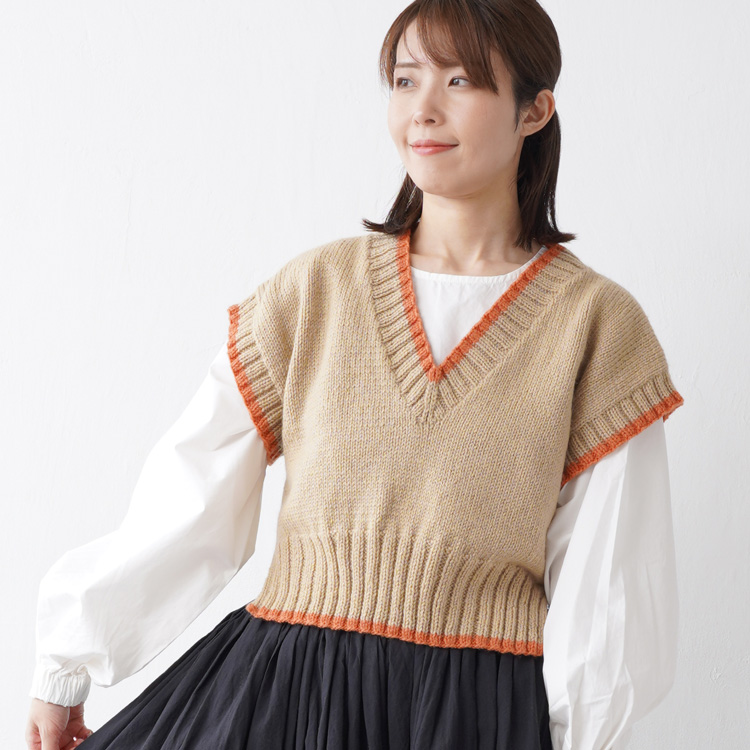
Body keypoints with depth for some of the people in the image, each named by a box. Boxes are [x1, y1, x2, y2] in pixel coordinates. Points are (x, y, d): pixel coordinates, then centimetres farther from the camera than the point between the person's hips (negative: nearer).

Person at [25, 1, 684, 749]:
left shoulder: (597, 323, 1)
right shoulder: (314, 289, 5)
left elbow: (606, 583, 0)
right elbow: (185, 499, 5)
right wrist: (65, 665, 6)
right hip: (283, 688, 3)